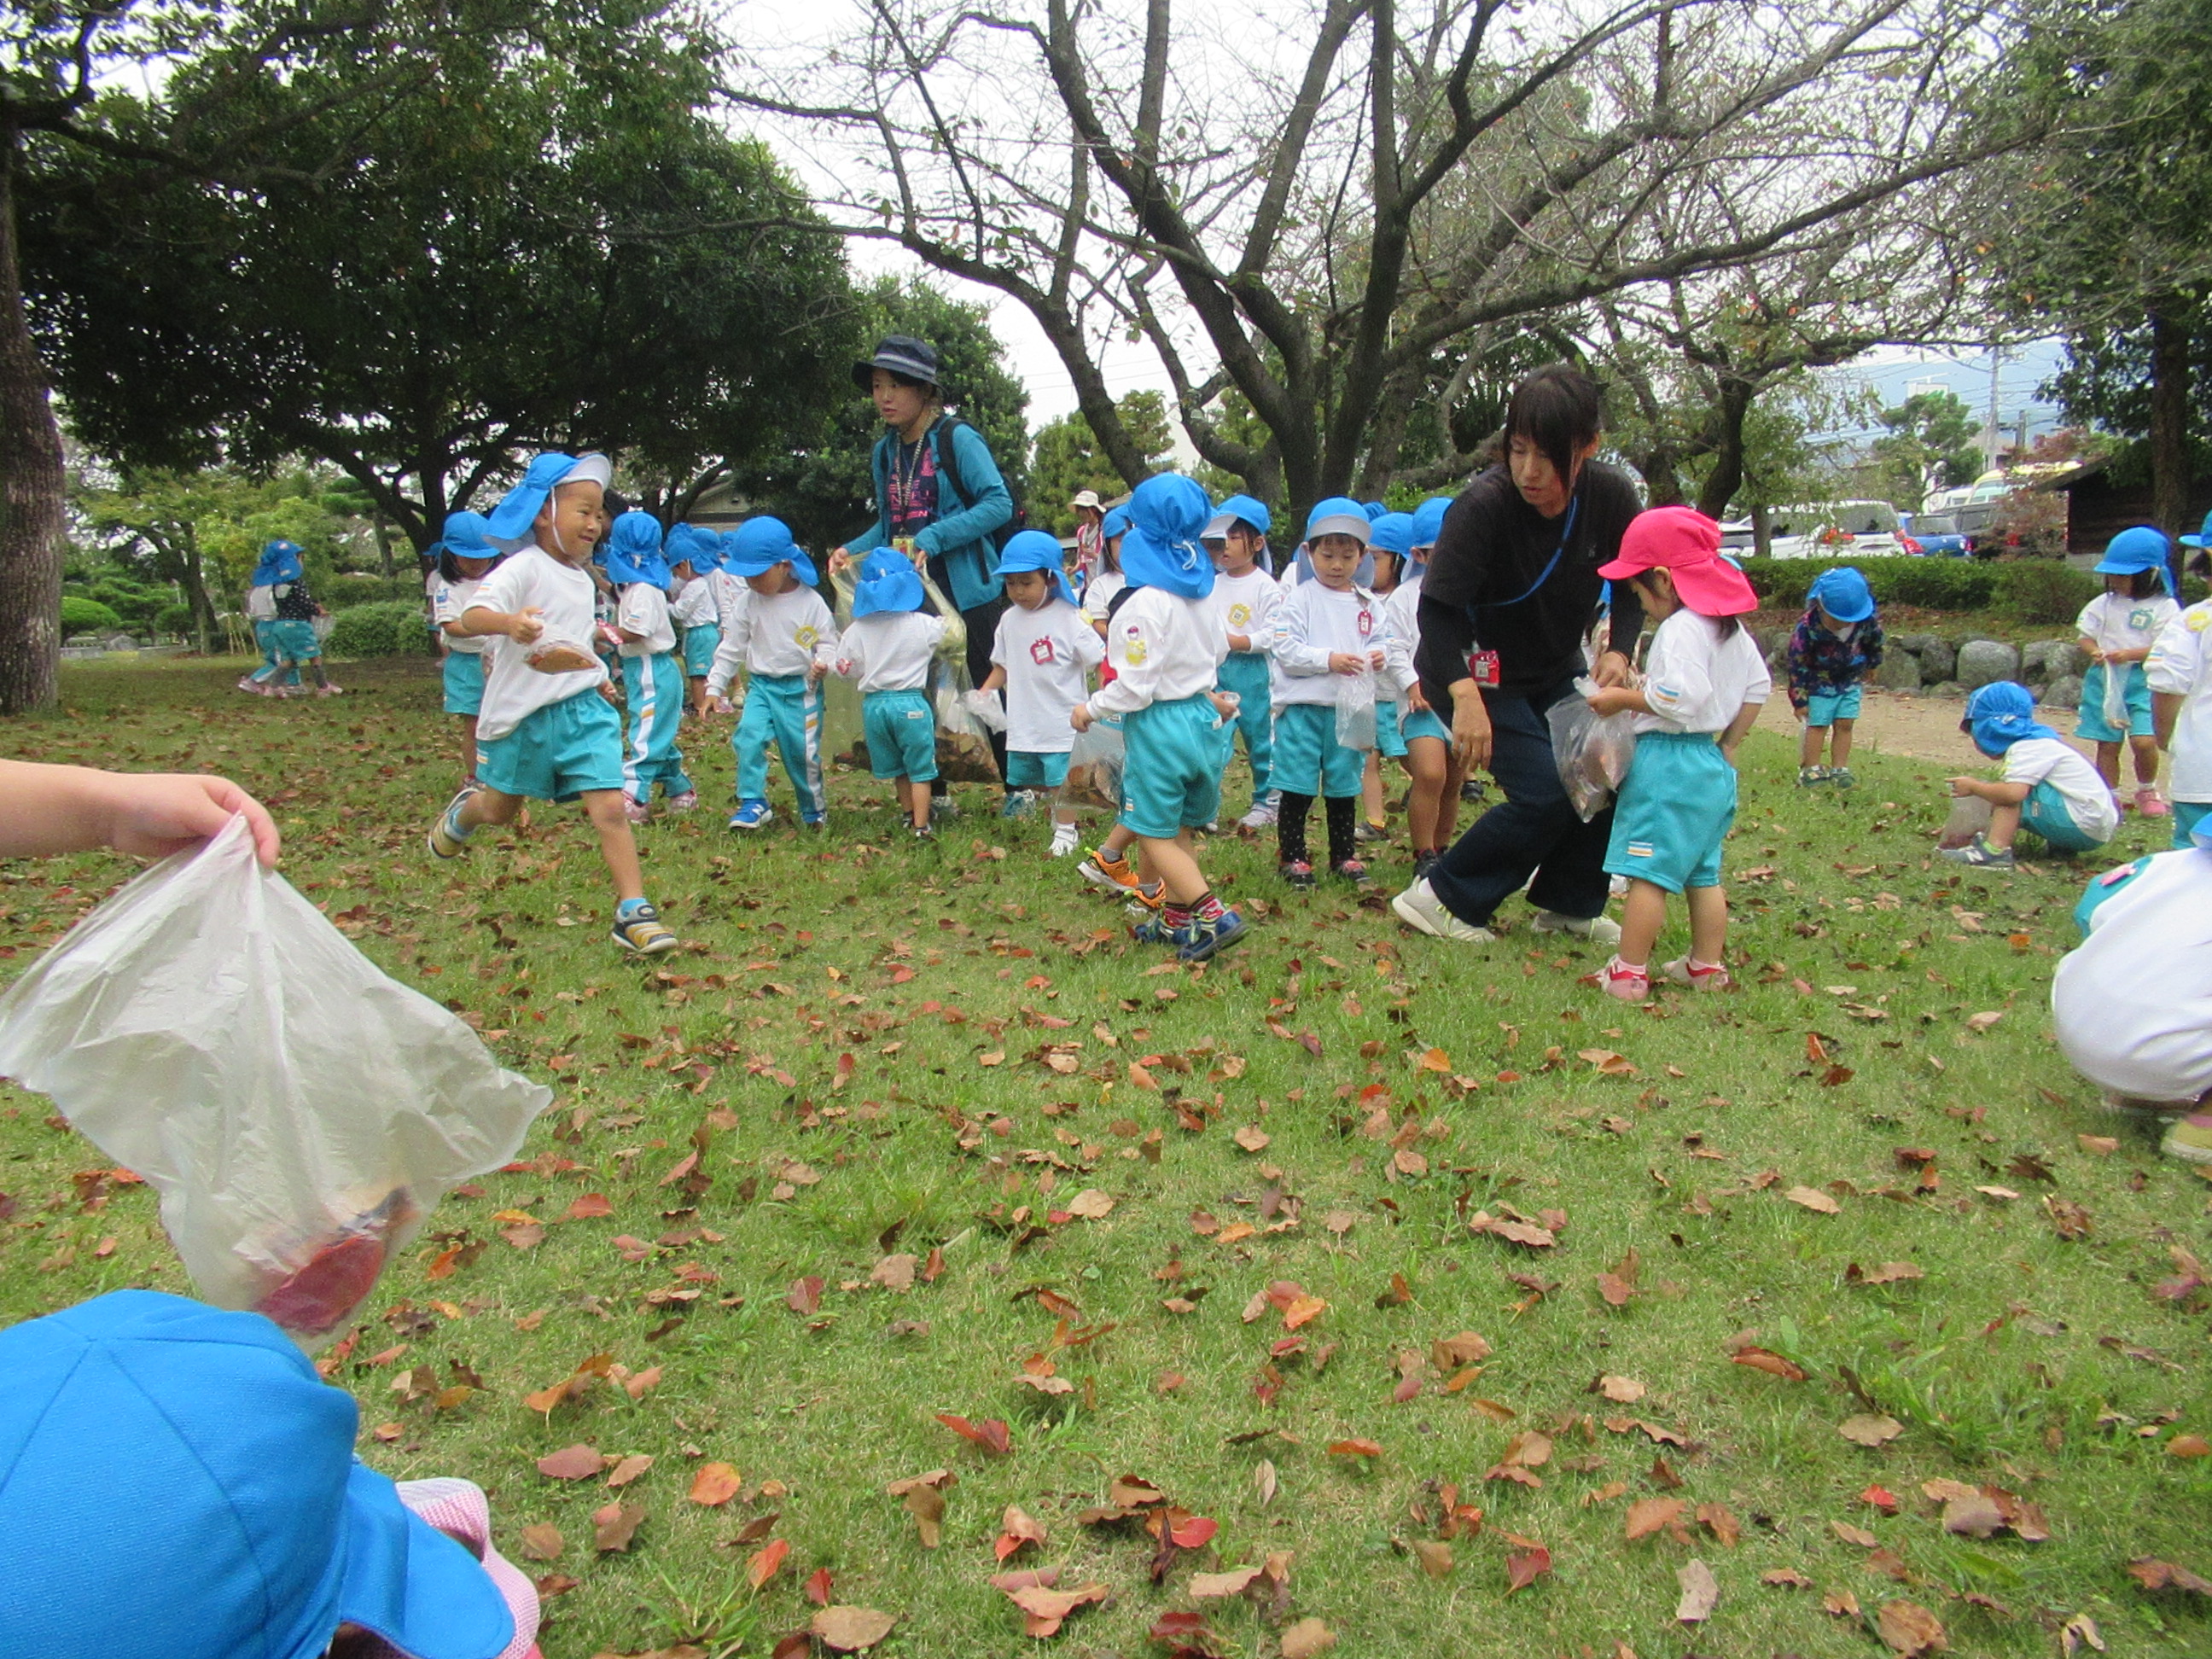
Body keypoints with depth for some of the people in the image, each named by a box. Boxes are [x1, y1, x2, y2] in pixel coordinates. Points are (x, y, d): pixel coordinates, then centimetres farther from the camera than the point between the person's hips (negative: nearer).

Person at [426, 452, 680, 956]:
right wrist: (510, 622, -49)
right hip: (523, 714, -4)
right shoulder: (523, 569, -14)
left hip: (584, 710, 4)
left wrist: (596, 679, 18)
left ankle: (633, 913, -10)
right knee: (499, 810, 18)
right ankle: (461, 814, 54)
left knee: (610, 809, -11)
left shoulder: (583, 580, 9)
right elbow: (472, 617, -30)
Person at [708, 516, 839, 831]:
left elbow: (828, 641, -1)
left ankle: (814, 808, 25)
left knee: (802, 750, 3)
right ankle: (753, 804, -8)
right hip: (761, 685, 3)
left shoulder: (810, 603, -7)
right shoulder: (748, 603, 1)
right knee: (749, 737, -18)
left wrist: (823, 662, -23)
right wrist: (714, 686, 6)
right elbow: (731, 647, 7)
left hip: (801, 688, -3)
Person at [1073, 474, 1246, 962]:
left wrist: (1089, 709, -6)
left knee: (1157, 836, 3)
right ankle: (1176, 920, 26)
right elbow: (1219, 652, 18)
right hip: (1203, 718, 8)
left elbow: (1134, 688, -20)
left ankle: (1213, 914, -7)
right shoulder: (1202, 594, 4)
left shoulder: (1144, 605, -20)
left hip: (1159, 725, -8)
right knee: (1178, 831, 18)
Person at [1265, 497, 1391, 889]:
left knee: (1344, 787, 14)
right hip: (1303, 706, -4)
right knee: (1297, 787, 1)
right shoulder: (1298, 599, -4)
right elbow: (1285, 649, -12)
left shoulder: (1369, 605, 9)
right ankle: (1291, 857, 12)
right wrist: (1329, 659, -20)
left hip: (1350, 708, 4)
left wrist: (1378, 657, -12)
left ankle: (1344, 856, 25)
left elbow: (1380, 641, 11)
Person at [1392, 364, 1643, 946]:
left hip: (1558, 668, 6)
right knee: (1546, 791, -18)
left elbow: (1632, 586, 3)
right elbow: (1437, 608, -28)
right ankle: (1443, 897, -2)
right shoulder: (1483, 505, -29)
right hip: (1481, 672, -6)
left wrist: (1619, 649, -14)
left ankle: (1569, 903, 17)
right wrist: (1465, 695, -40)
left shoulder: (1612, 495, -13)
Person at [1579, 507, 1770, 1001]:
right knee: (1702, 872, 16)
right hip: (1713, 763, 10)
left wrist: (1625, 698, -14)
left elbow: (1678, 697, -27)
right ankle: (1707, 967, 23)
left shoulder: (1680, 629, -16)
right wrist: (1728, 745, 23)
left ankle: (1628, 973, -3)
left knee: (1647, 870, -6)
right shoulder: (1732, 627, 14)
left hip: (1670, 761, -10)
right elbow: (1758, 686, 20)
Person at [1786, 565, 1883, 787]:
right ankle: (1811, 768, 4)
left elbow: (1874, 642, 9)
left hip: (1850, 682, 4)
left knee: (1845, 724, 3)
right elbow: (1797, 665, -20)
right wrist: (1799, 699, -16)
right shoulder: (1808, 626, -27)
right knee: (1818, 724, -5)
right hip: (1819, 683, -3)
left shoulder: (1868, 621, -16)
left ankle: (1840, 768, 10)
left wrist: (1872, 664, 27)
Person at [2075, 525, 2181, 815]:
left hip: (2144, 682, -3)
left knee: (2144, 740, -15)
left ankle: (2147, 790, 11)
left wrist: (2131, 654, -22)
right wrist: (2093, 651, -13)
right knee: (2108, 743, 5)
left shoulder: (2165, 607, -2)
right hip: (2104, 679, 3)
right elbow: (2086, 636, 10)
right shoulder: (2103, 603, 9)